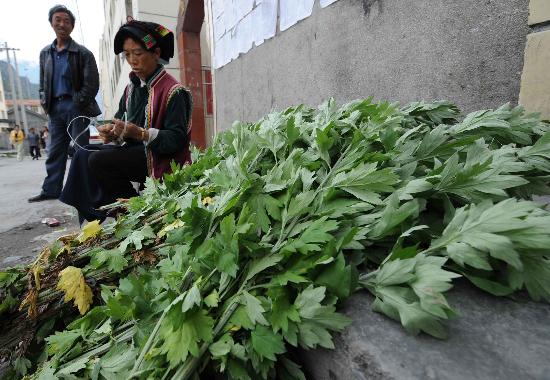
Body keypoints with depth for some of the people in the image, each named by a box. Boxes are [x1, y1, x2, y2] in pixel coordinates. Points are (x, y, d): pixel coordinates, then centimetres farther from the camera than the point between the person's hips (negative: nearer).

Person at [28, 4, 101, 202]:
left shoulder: (83, 53, -1)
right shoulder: (45, 53, 16)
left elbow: (92, 84, -7)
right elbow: (42, 82, 20)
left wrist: (78, 103, -11)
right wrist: (44, 102, 6)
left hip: (76, 106, -5)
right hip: (55, 108, 6)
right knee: (55, 151, 7)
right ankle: (51, 190, 13)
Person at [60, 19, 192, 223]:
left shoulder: (172, 91, -14)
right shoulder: (132, 87, 12)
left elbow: (177, 139, -20)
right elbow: (121, 120, 16)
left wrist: (140, 133, -29)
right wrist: (112, 132, -7)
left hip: (157, 158, -8)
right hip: (132, 150, 9)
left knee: (98, 161, -21)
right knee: (83, 155, -1)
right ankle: (91, 218, 4)